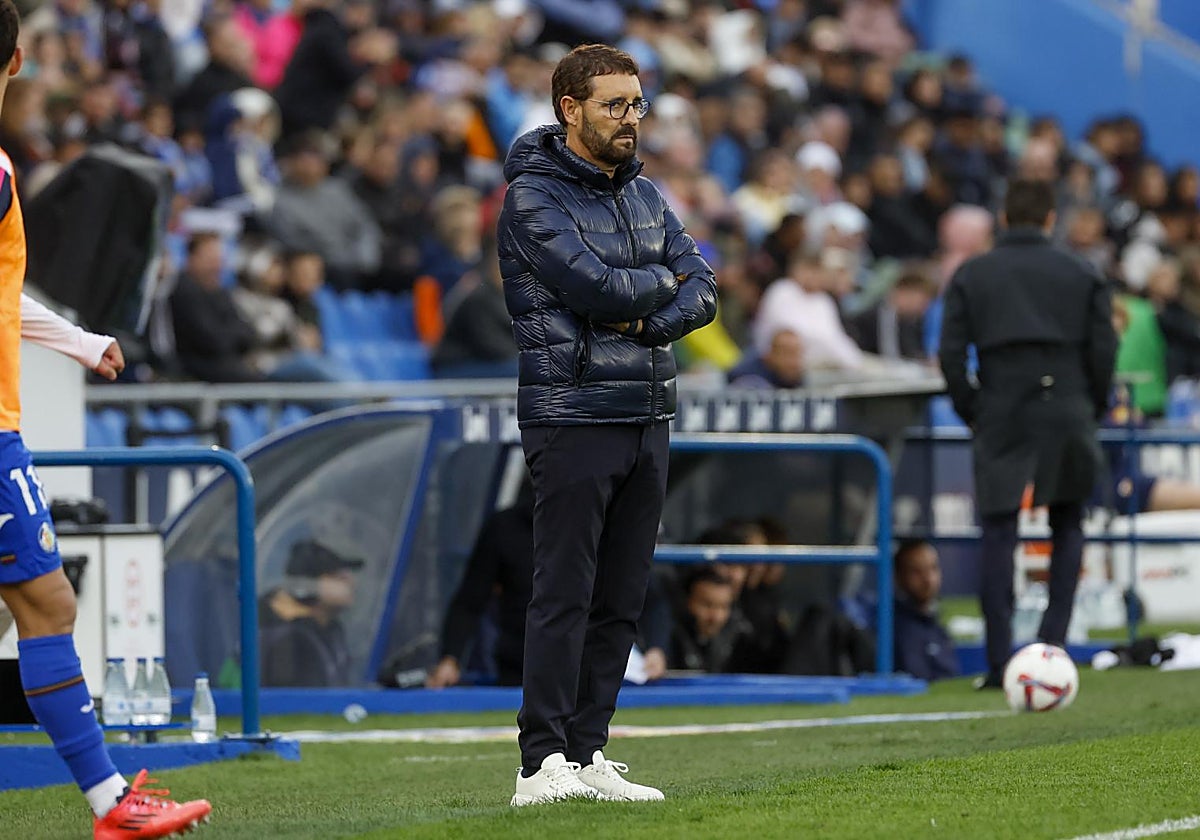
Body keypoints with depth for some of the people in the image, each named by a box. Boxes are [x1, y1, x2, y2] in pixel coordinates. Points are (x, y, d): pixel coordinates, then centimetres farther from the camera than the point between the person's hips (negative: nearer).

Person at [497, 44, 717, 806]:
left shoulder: (645, 193, 16)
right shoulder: (533, 197, -7)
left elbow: (702, 291, 8)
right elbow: (597, 285, -19)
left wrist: (648, 321, -10)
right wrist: (662, 281, 0)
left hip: (648, 419, 7)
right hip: (574, 418, -7)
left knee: (622, 600, 6)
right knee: (565, 594, -10)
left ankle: (588, 753, 10)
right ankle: (543, 764, -12)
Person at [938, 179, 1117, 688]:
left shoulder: (971, 276, 6)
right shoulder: (1083, 276, 6)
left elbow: (951, 354, 0)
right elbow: (1103, 351, 2)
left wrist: (972, 412, 10)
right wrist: (1092, 410, 13)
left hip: (1001, 416, 0)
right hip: (1067, 412, 0)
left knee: (998, 535, 1)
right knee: (1068, 526, 15)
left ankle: (999, 661, -5)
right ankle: (1053, 640, 4)